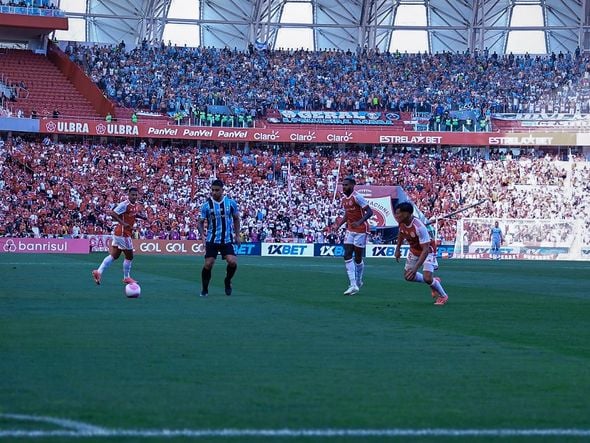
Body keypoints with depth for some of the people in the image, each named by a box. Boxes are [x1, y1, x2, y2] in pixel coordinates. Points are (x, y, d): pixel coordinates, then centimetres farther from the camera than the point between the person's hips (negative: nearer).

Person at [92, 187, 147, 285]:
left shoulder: (137, 206, 9)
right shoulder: (125, 204, -17)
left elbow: (145, 217, 20)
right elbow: (113, 214, -24)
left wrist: (138, 215, -1)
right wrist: (123, 223, -29)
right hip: (122, 233, -9)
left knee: (114, 256, 10)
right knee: (129, 256, 2)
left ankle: (99, 272, 8)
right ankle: (126, 278, 16)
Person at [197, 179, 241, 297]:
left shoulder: (231, 203, -1)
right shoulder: (206, 205, -4)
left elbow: (236, 219, 12)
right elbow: (200, 222, 1)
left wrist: (237, 235, 7)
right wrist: (202, 235, -16)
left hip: (227, 240, 1)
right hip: (212, 240, -1)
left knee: (232, 262, -16)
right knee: (208, 264, -7)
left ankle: (227, 281, 13)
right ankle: (204, 289, 12)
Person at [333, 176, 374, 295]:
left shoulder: (357, 197, -16)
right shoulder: (344, 199, 9)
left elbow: (369, 212, -20)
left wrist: (359, 222, -32)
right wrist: (339, 224, 10)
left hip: (361, 230, -7)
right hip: (350, 230, 7)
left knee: (358, 258, 1)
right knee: (347, 256, -5)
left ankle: (358, 282, 20)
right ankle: (353, 285, -7)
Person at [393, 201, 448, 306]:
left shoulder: (419, 227, -39)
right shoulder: (401, 222, -17)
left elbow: (425, 250, -39)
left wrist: (415, 268, -46)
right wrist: (397, 248, 11)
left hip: (427, 251, -8)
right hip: (414, 251, 8)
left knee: (427, 278, -20)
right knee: (408, 276, 11)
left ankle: (443, 296, 8)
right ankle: (433, 282, 32)